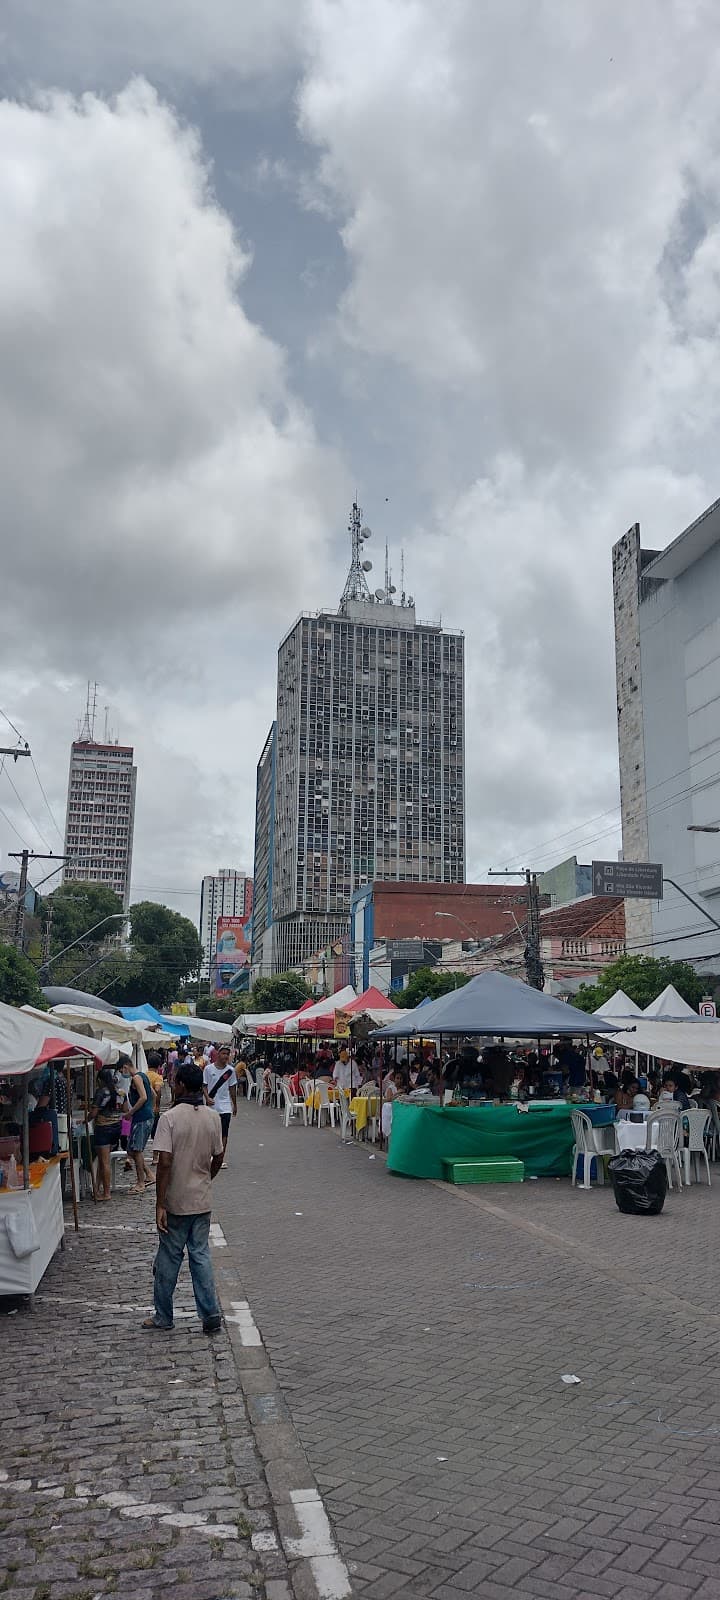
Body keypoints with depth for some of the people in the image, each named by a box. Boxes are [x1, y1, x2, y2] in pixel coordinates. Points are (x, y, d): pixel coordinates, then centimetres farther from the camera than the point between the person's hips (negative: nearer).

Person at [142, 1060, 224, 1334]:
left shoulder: (170, 1117, -16)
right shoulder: (213, 1117, -1)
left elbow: (165, 1162, -20)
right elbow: (218, 1158, 7)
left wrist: (160, 1204, -16)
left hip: (175, 1202, -4)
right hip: (202, 1201, 4)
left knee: (169, 1258, 10)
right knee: (200, 1255, 12)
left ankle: (163, 1316, 22)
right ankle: (210, 1314, 8)